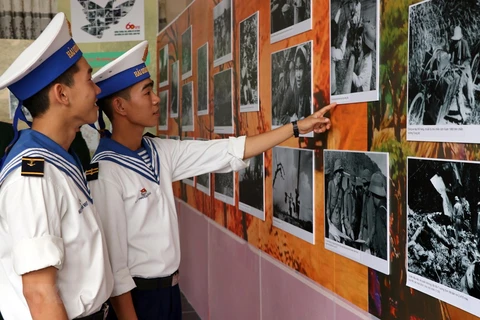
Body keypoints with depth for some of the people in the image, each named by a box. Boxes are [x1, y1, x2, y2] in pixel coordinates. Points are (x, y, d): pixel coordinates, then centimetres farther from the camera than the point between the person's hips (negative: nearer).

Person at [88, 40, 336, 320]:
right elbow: (113, 262, -21)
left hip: (170, 287, 8)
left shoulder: (160, 152, 1)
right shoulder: (106, 172, -22)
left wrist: (297, 127, 4)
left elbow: (229, 152, 3)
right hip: (138, 294, -7)